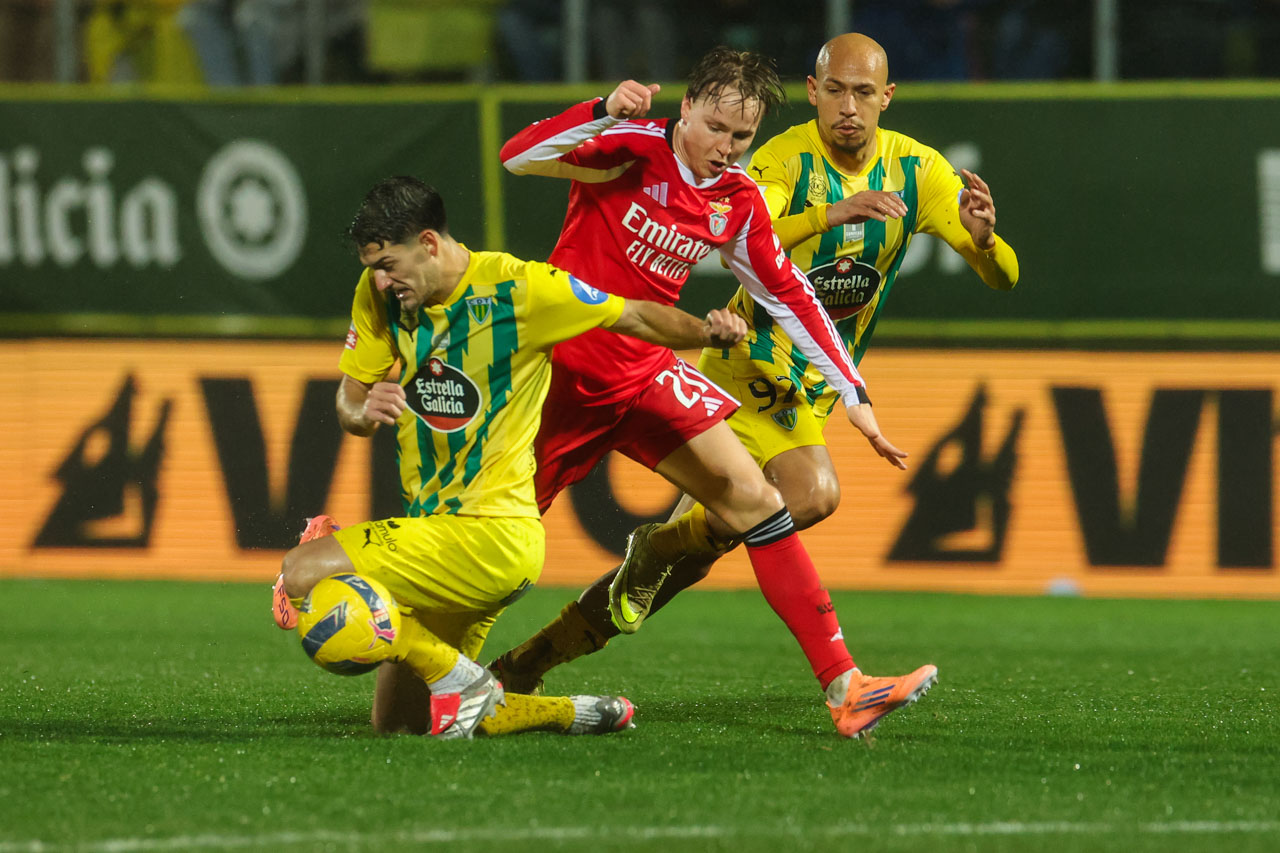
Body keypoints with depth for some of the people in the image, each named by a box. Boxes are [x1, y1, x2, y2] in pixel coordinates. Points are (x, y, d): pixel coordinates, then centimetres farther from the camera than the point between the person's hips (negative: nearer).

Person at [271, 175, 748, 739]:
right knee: (394, 726, 10)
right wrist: (364, 412, -17)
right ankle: (571, 714, 14)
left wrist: (707, 331, -23)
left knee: (299, 577, -22)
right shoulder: (380, 294, 4)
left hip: (491, 535, -8)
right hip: (433, 525, 8)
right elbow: (348, 403, 7)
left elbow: (636, 317, -4)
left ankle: (459, 678, -13)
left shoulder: (517, 287, -12)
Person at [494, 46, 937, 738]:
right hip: (559, 366, -5)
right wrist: (605, 112, -41)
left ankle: (843, 687, -14)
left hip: (643, 370, 5)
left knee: (754, 501, -9)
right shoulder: (634, 149, -14)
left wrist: (853, 396, 8)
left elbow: (789, 297, 11)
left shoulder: (738, 202, 2)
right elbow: (517, 158, -26)